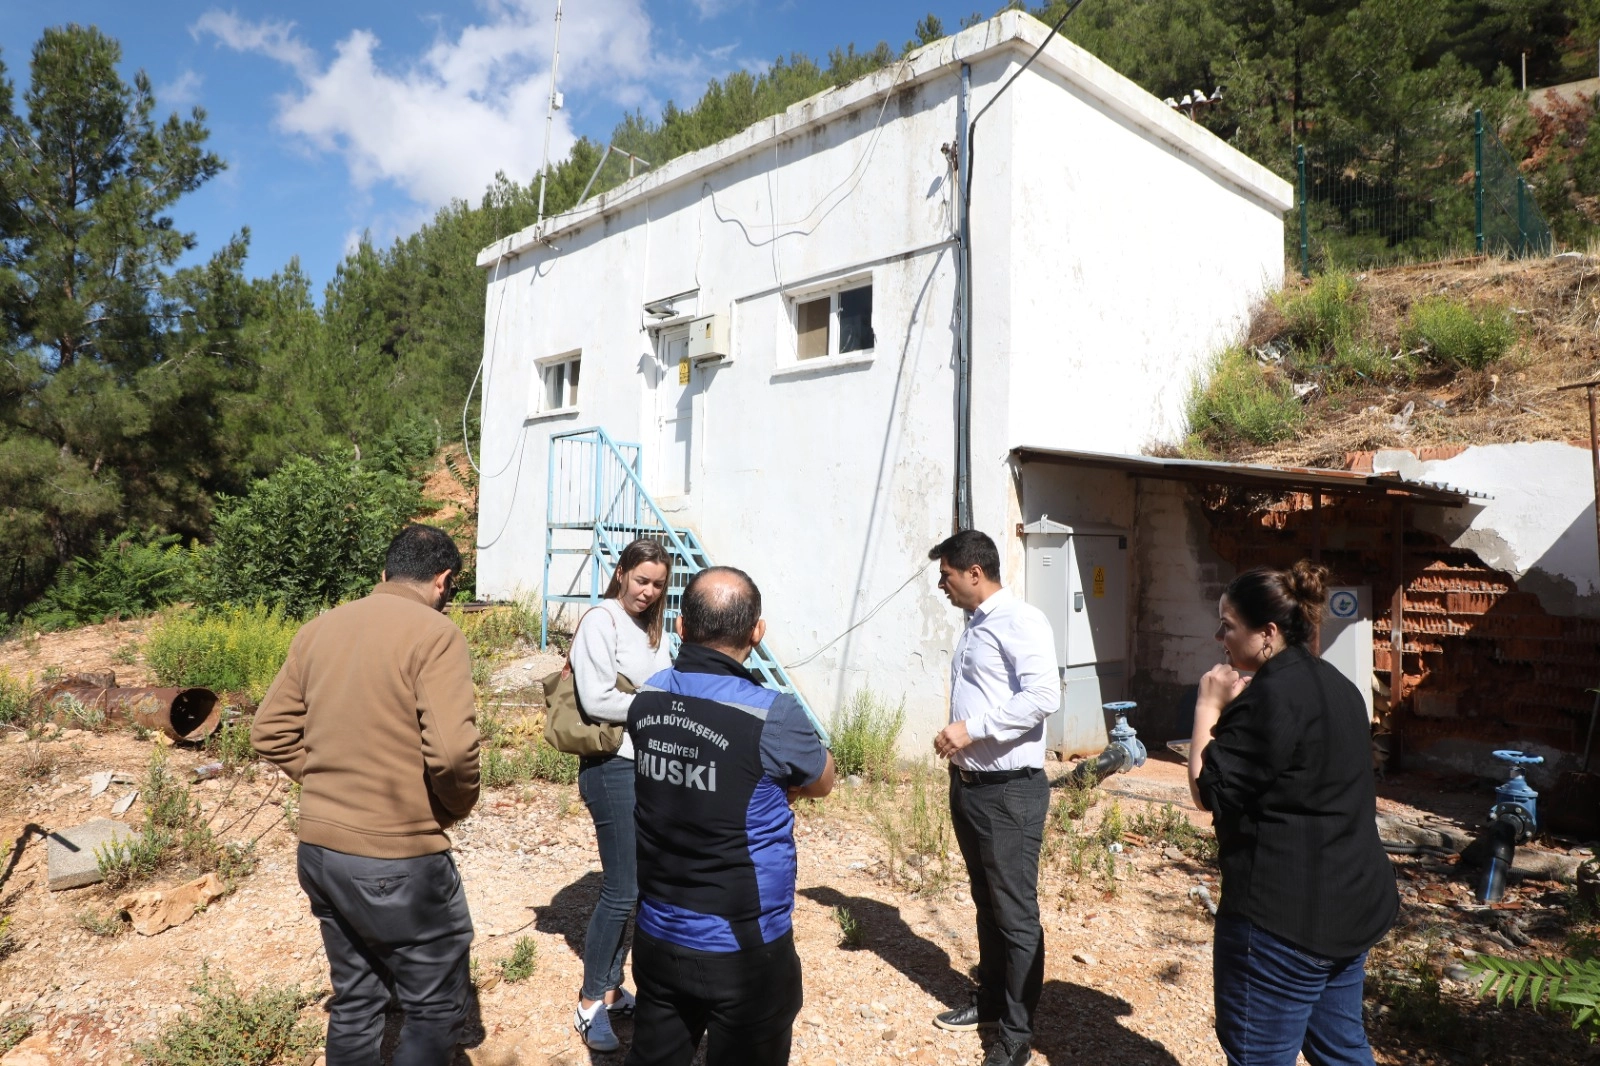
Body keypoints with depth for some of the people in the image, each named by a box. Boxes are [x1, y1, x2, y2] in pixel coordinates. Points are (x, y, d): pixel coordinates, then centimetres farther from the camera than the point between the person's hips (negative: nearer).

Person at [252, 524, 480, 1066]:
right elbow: (452, 748, -25)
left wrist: (328, 784, 13)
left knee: (354, 1000, 23)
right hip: (400, 859, -7)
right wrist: (457, 806, -7)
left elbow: (271, 732, 10)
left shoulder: (319, 628, 6)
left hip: (318, 849, 7)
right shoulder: (434, 633, -16)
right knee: (437, 1010, 10)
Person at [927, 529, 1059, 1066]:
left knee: (1016, 913, 4)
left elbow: (1044, 695, -27)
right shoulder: (974, 625, 11)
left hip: (1010, 789, -9)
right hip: (969, 784, 9)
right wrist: (956, 747, 12)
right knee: (986, 902, 21)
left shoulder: (1021, 620, -16)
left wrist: (971, 729, -25)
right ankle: (990, 1001, 37)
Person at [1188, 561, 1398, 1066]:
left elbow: (1209, 792, -17)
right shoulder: (1334, 685, 9)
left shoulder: (1272, 695, -21)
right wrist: (1237, 708, 9)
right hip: (1350, 901, 10)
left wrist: (1210, 706, -11)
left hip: (1285, 911, -10)